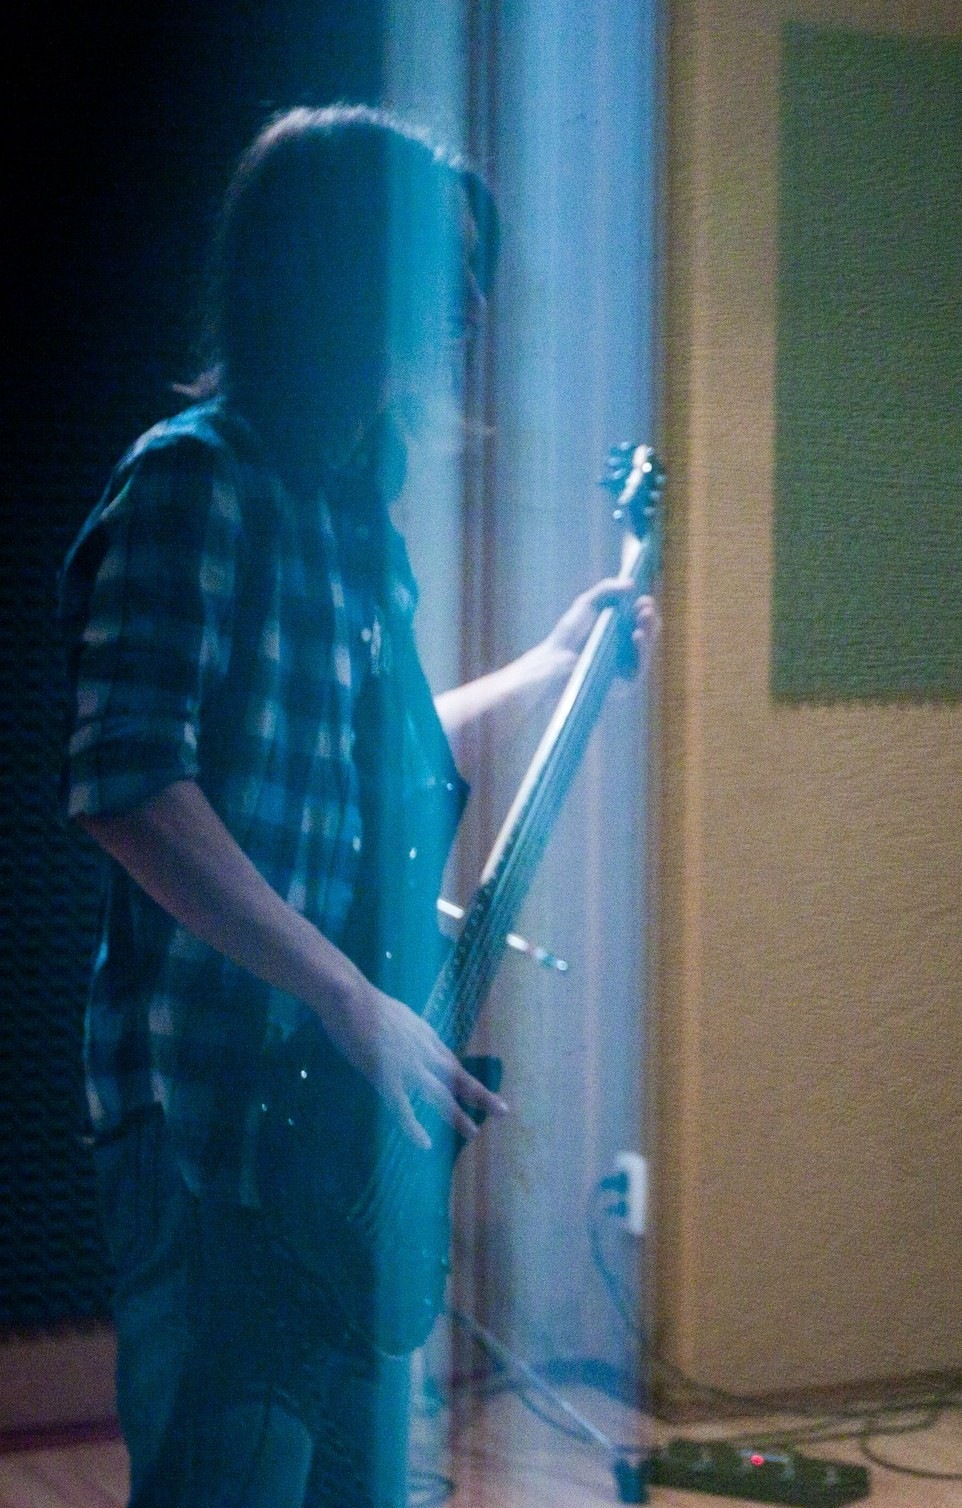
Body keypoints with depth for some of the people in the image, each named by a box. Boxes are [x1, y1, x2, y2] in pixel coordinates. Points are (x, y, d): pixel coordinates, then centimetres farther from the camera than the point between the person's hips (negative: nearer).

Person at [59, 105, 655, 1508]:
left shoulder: (352, 510, 14)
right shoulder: (193, 483, -12)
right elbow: (129, 785, -23)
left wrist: (552, 663, 31)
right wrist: (354, 1002, -23)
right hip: (217, 1114, -9)